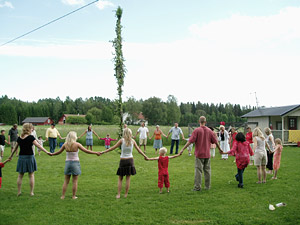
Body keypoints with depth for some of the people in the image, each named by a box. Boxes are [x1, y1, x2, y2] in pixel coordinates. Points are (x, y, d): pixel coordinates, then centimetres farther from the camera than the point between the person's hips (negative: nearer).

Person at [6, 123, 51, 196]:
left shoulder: (19, 138, 5)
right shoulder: (30, 137, -10)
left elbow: (15, 148, 16)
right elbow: (38, 145, -17)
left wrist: (11, 156, 29)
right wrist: (47, 152, -19)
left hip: (21, 157, 4)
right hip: (29, 157, -4)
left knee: (20, 175, 11)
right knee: (31, 175, 6)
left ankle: (19, 192, 14)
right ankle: (31, 192, 8)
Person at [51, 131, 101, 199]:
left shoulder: (65, 145, -2)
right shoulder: (77, 144, -11)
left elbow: (58, 152, 10)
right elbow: (86, 151, -11)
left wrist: (52, 154, 29)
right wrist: (96, 153, -3)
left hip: (67, 163, 3)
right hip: (75, 163, -3)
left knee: (66, 181, 11)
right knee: (75, 181, 7)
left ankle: (63, 196, 14)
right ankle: (74, 196, 10)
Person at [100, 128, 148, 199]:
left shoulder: (122, 140, -6)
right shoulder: (132, 141, 2)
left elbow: (113, 148, -6)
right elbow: (139, 150, 9)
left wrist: (103, 152, -1)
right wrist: (145, 156, 23)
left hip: (123, 161, -2)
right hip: (130, 160, 2)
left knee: (120, 179, 7)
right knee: (128, 178, 8)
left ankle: (118, 194, 5)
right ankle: (126, 194, 12)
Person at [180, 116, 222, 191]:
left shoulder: (197, 130, -10)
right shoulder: (209, 131, 3)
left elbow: (190, 141, -15)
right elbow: (215, 141, 10)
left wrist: (183, 149, -12)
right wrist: (220, 149, 26)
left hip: (199, 154, -4)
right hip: (207, 154, 4)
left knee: (198, 170, -1)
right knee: (207, 170, 13)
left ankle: (197, 187, 0)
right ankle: (207, 186, 19)